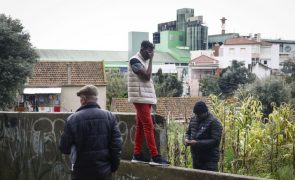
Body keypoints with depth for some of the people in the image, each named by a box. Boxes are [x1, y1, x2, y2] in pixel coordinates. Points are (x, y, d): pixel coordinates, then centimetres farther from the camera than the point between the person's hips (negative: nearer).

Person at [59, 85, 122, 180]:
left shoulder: (72, 119, -10)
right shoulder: (109, 116, -3)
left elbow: (64, 148, -6)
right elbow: (117, 144, -5)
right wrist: (113, 166, 6)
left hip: (82, 172, -2)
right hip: (104, 171, 2)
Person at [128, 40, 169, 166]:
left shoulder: (144, 61, 17)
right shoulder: (135, 60, -11)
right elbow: (147, 76, -19)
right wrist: (151, 60, -11)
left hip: (146, 98, 9)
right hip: (140, 98, -9)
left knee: (140, 126, 9)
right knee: (149, 126, -12)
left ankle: (137, 155, 13)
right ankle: (155, 156, -14)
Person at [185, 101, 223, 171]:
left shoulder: (214, 122, -13)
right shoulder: (193, 119, 9)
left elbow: (215, 141, -20)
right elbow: (188, 132, 22)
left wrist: (198, 143, -25)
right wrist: (187, 139, -2)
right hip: (196, 159, 7)